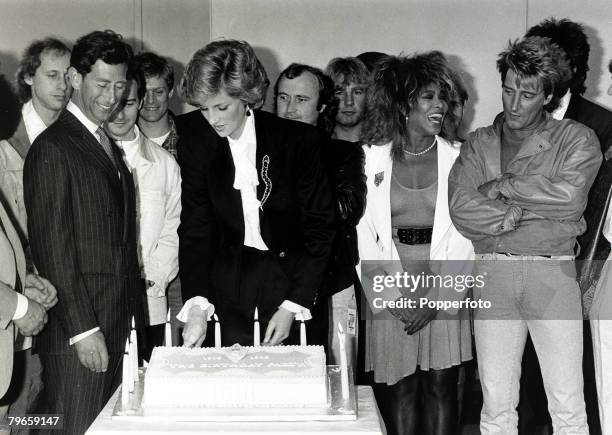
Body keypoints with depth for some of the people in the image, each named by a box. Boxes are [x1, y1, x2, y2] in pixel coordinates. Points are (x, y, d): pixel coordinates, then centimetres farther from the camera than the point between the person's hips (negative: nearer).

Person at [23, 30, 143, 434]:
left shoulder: (111, 146, 18)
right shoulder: (53, 148, -9)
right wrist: (83, 329, -16)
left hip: (119, 325, 8)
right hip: (76, 333, -7)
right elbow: (53, 248, -13)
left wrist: (134, 317, 12)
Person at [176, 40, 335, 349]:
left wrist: (292, 307, -11)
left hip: (291, 277, -1)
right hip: (228, 286, 1)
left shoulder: (298, 140, -9)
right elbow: (195, 228, -5)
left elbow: (319, 227, -5)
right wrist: (197, 306, -18)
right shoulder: (195, 143, -3)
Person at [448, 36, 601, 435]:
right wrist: (520, 212, -10)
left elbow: (569, 195, -14)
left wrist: (502, 186, -6)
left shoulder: (578, 139, 5)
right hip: (493, 271, 2)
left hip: (553, 271, -2)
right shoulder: (480, 144, 13)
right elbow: (461, 208, -2)